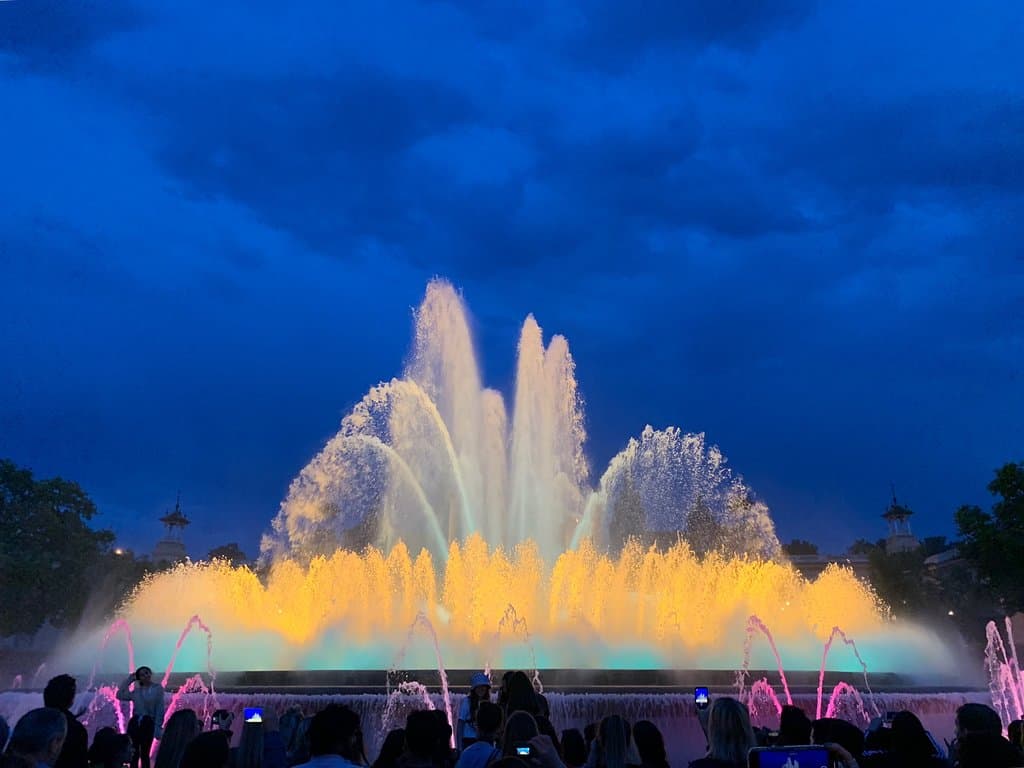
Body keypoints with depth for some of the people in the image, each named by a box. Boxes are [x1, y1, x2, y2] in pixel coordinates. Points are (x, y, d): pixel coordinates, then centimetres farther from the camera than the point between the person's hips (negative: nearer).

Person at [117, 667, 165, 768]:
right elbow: (120, 695, 8)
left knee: (144, 754, 0)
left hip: (148, 723, -4)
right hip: (135, 722, 4)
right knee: (133, 754, 4)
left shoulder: (158, 688, -1)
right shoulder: (136, 691, 12)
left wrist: (158, 727, -11)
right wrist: (129, 680, 9)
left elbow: (160, 709, -4)